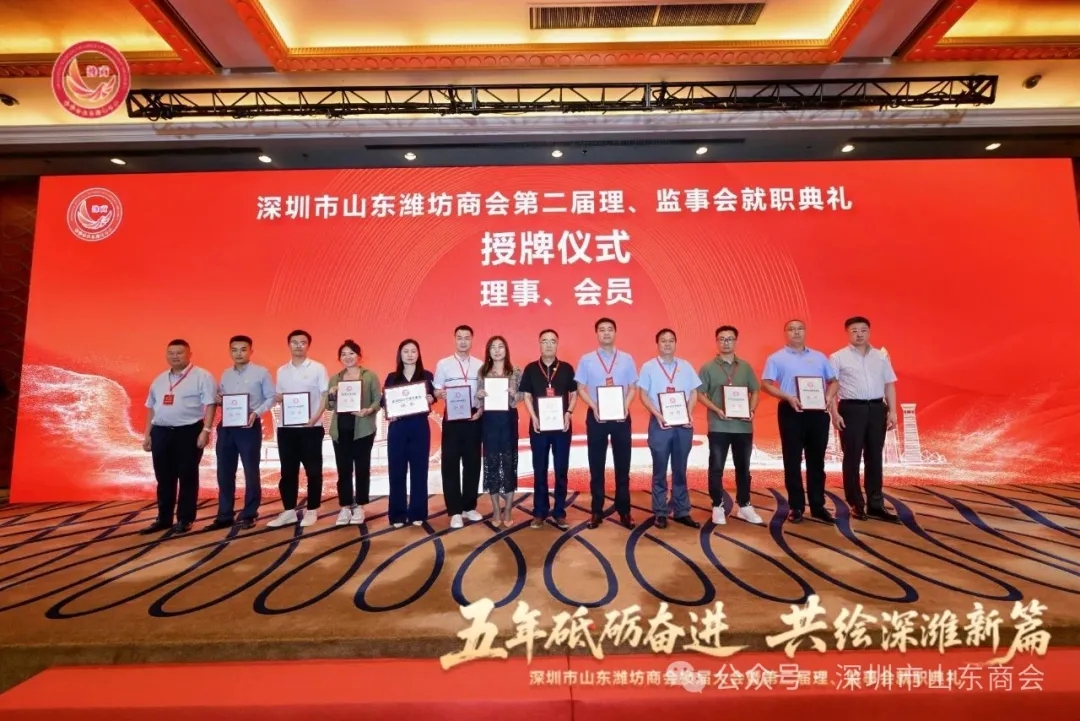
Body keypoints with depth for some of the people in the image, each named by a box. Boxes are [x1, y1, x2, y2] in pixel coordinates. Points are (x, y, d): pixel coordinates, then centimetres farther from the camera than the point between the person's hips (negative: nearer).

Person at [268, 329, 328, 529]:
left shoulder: (318, 368, -1)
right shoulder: (281, 371, 12)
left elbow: (325, 396, -3)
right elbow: (278, 397, 17)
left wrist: (315, 417, -16)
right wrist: (278, 398, -6)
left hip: (311, 427, -4)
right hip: (286, 427, 4)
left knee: (313, 470, 2)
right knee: (288, 471, 9)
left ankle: (312, 511, 12)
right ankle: (289, 511, 19)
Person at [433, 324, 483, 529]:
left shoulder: (480, 365, 7)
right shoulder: (443, 364, 1)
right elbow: (436, 392, 0)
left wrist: (481, 410, -8)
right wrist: (441, 393, -22)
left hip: (474, 418, 2)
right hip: (452, 418, -2)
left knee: (473, 462, 8)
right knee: (451, 463, 1)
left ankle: (469, 507, 22)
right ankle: (455, 511, 10)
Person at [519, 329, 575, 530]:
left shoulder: (566, 368, 4)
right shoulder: (531, 369, 3)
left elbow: (574, 394, 7)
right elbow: (526, 396, 4)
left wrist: (569, 413, -8)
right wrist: (533, 417, -9)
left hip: (562, 425, 0)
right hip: (539, 425, 0)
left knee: (561, 470, 5)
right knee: (539, 470, 6)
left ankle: (559, 512, 16)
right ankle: (539, 513, 16)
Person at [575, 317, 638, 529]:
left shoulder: (627, 359, 5)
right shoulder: (586, 359, 2)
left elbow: (633, 388, 6)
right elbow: (581, 389, 1)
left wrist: (626, 406, -11)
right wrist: (594, 407, -14)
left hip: (621, 416, 1)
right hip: (596, 416, -1)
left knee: (623, 465, 7)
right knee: (596, 466, 6)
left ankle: (624, 511, 19)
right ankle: (597, 511, 17)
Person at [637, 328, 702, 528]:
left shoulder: (685, 366, 9)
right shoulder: (648, 367, 1)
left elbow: (694, 393, 10)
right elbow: (643, 395, -2)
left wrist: (689, 413, -6)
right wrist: (657, 414, -15)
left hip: (683, 423, 3)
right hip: (660, 423, -2)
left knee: (680, 469, 10)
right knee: (660, 470, 4)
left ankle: (682, 512, 19)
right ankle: (660, 513, 13)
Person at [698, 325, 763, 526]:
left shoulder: (745, 367, 8)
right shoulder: (708, 367, -1)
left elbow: (755, 391, 12)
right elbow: (700, 394, -3)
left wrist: (752, 410, -6)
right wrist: (717, 410, -17)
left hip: (743, 426, 3)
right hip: (718, 426, -3)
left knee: (743, 467, 12)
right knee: (716, 468, 2)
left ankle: (744, 506, 25)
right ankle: (717, 506, 15)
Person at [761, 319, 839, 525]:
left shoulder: (819, 357, 14)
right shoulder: (776, 358, 2)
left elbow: (833, 381, 16)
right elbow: (767, 384, -5)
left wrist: (828, 396, -5)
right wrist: (788, 397, -18)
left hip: (818, 412, 3)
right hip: (791, 412, -3)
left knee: (817, 460, 9)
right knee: (793, 461, 2)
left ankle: (818, 505, 18)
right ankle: (796, 507, 12)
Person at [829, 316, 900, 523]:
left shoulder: (881, 357, 13)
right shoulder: (838, 357, -1)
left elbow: (889, 385, 14)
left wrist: (892, 411, 6)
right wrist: (834, 413, -12)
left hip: (877, 408, 4)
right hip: (851, 409, -4)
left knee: (875, 458, 8)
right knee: (852, 458, 2)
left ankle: (875, 505, 16)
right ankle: (856, 504, 12)